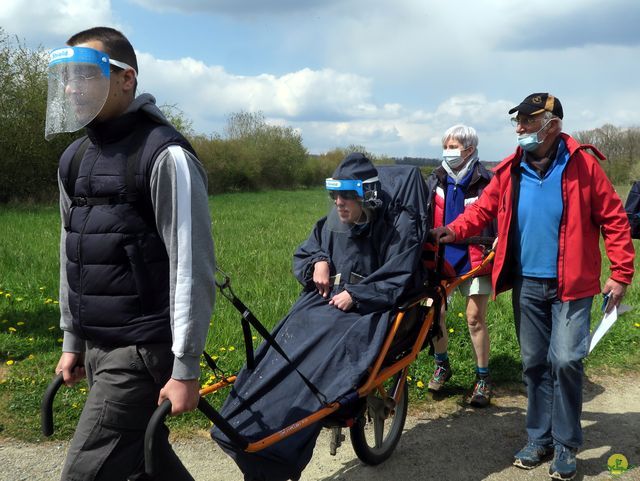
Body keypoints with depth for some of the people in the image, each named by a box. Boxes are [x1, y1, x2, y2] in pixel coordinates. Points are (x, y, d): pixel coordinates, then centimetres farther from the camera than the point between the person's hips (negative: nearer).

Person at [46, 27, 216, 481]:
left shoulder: (164, 156, -15)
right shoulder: (75, 158, 11)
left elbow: (193, 267, -17)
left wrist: (186, 368, -18)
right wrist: (72, 340, 19)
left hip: (142, 350, -8)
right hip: (97, 345, 8)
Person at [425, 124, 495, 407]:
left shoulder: (485, 182, -7)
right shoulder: (435, 180, 6)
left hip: (474, 260, -3)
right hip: (440, 258, 4)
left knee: (475, 318, 1)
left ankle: (483, 378, 16)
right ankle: (442, 365, 24)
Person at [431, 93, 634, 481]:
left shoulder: (582, 165, -9)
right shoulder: (510, 171, 2)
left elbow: (614, 219, -7)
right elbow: (484, 208, 3)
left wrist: (621, 273, -9)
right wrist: (455, 230, -16)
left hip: (572, 285, -4)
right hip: (527, 284, 4)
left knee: (565, 361, -9)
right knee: (534, 363, 12)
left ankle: (566, 445, 10)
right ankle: (540, 439, 27)